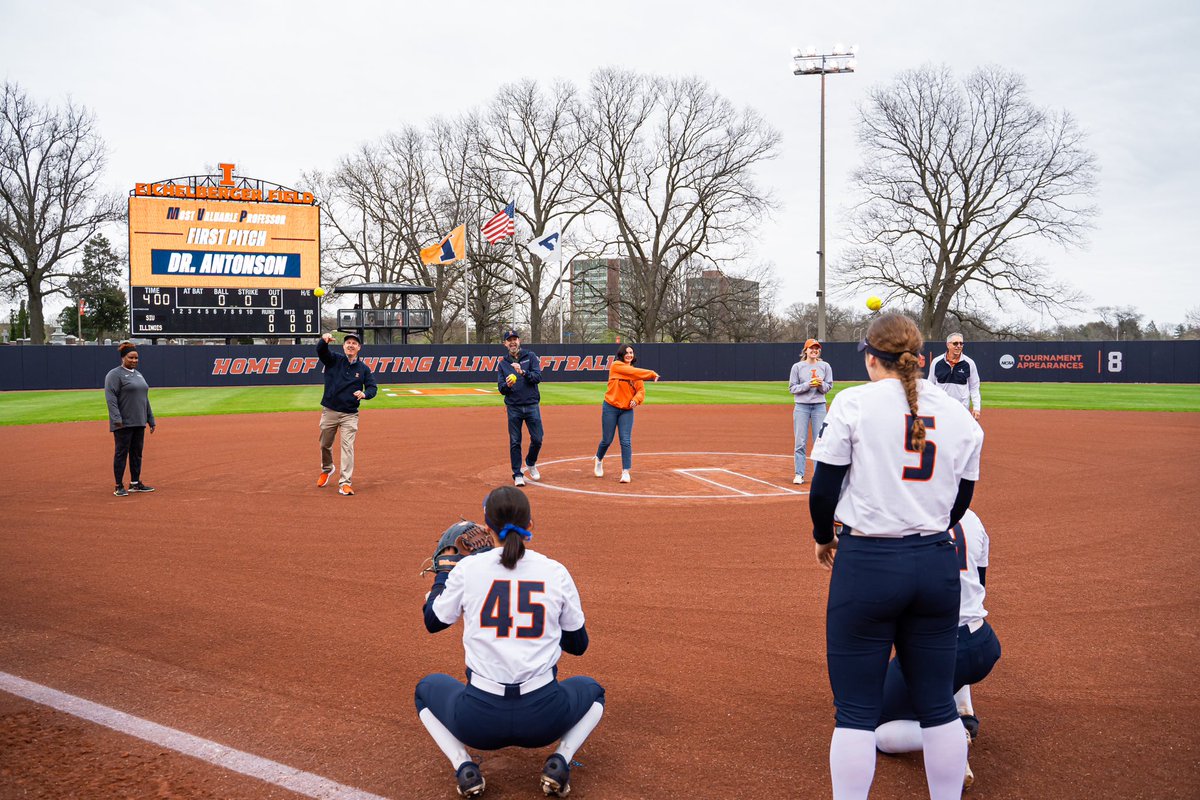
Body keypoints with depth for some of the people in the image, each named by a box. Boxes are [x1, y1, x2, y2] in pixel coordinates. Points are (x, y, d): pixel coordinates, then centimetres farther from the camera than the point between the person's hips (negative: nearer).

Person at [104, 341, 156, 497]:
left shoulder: (138, 374, 17)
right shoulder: (115, 374, -7)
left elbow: (145, 398, 21)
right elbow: (111, 398, -15)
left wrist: (151, 420, 19)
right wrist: (116, 419, -24)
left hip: (139, 423, 7)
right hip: (123, 423, -7)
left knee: (137, 453, 12)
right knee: (122, 453, -3)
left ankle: (135, 483, 20)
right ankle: (119, 487, 3)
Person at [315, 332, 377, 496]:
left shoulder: (364, 368, 2)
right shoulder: (333, 359, -1)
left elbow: (373, 387, 3)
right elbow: (321, 351, -19)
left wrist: (364, 394, -21)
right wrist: (324, 340, -42)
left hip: (349, 414, -1)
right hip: (329, 411, 1)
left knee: (347, 446, -9)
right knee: (325, 444, 15)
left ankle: (345, 483, -6)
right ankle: (327, 469, 43)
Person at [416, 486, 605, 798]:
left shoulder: (468, 567, -3)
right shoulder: (556, 572, 0)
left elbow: (432, 622, 14)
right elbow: (578, 645, 11)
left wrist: (444, 571, 28)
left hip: (480, 720, 0)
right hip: (543, 718, 0)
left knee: (427, 687, 32)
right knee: (591, 690, 34)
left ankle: (464, 766, 8)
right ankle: (559, 761, 6)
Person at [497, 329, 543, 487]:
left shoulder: (530, 356, 4)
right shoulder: (503, 363, 9)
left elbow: (538, 377, -9)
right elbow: (501, 389, 3)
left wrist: (523, 372, -24)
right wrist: (507, 385, -19)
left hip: (532, 405, -1)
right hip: (513, 407, 1)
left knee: (537, 439, 0)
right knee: (514, 442, 0)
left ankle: (530, 464, 27)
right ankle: (518, 474, 9)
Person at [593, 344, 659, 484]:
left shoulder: (636, 374, 11)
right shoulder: (616, 365, -4)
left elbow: (641, 390, 6)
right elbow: (632, 372, -17)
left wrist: (636, 399, -15)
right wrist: (651, 374, -16)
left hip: (627, 410, 3)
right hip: (610, 408, -3)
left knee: (626, 441, -7)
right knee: (607, 440, 5)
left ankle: (625, 472, -4)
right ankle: (599, 459, 35)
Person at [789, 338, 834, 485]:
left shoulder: (825, 366, 4)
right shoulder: (797, 367, 0)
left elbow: (828, 387, 6)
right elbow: (792, 388, -1)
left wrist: (821, 384, -15)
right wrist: (807, 385, -15)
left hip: (819, 406, 1)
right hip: (802, 406, -1)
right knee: (800, 442, 0)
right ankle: (799, 474, 7)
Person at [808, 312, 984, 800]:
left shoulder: (854, 403, -7)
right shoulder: (960, 416, 6)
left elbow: (823, 489, -7)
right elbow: (959, 503, 11)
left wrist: (824, 537, 11)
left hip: (867, 563, -4)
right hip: (937, 565, 5)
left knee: (856, 709, 5)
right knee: (937, 705, 15)